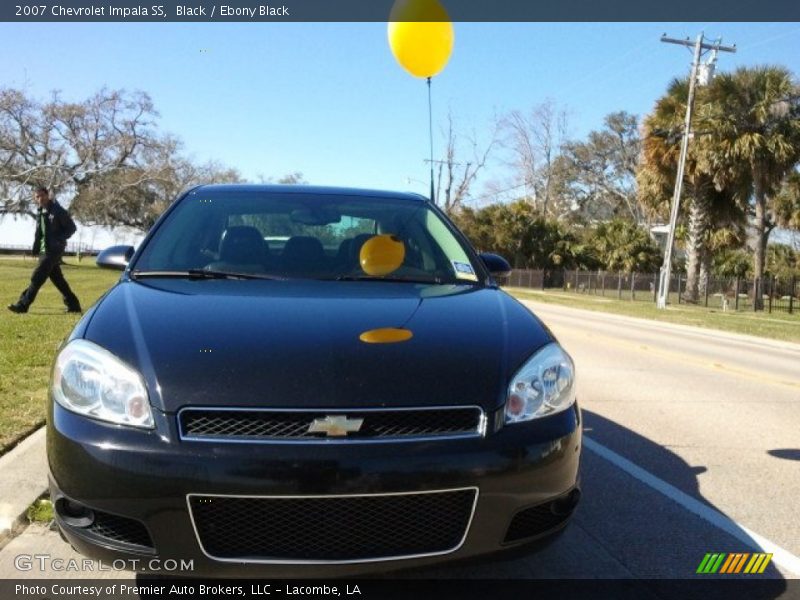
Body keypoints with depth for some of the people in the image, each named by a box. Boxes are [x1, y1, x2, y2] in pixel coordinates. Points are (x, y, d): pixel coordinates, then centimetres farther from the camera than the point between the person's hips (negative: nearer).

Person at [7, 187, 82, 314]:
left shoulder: (58, 211, -10)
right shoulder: (40, 213, 13)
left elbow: (72, 227, -9)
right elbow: (39, 233, 21)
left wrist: (59, 240, -17)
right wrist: (36, 248, 9)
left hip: (53, 250, -9)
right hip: (44, 250, 9)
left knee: (37, 277, -9)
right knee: (57, 279, 10)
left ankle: (23, 304, -5)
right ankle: (73, 305, 15)